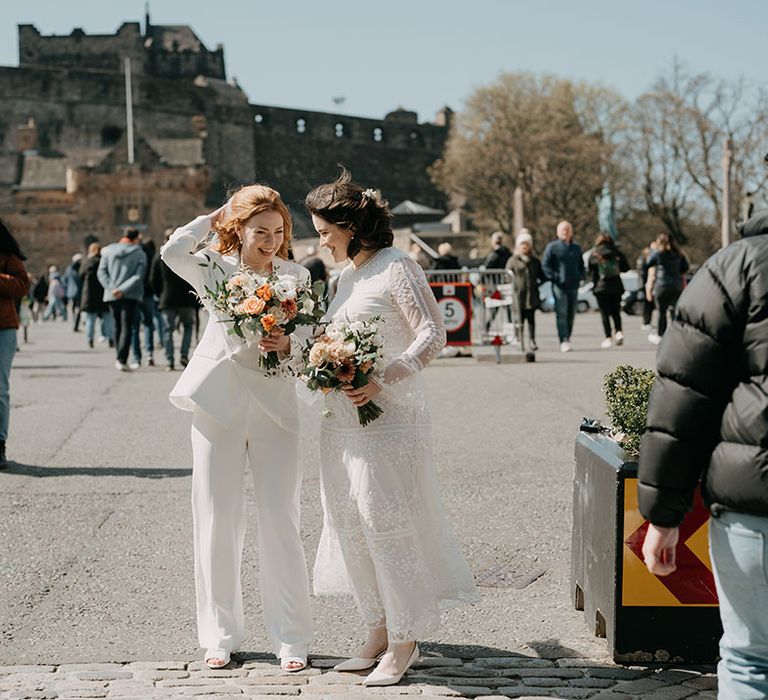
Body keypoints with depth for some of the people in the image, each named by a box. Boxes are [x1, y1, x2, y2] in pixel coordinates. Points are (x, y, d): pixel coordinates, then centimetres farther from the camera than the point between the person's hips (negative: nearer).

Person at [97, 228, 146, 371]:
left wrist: (111, 288, -9)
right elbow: (138, 276, -13)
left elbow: (101, 272, -2)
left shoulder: (108, 251, 5)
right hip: (131, 296, -3)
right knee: (127, 327, -3)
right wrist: (123, 290, -15)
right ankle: (121, 359, -17)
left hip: (111, 295, 3)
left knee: (117, 327, 14)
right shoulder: (140, 254, -3)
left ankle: (121, 359, 16)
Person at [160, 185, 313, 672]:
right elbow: (174, 251, -17)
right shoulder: (216, 270, 2)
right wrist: (218, 215, -5)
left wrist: (289, 344, -18)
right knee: (218, 520, 5)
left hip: (275, 407, 0)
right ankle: (221, 635, 17)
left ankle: (292, 638, 6)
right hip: (219, 406, 0)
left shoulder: (296, 276, 6)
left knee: (281, 520, -2)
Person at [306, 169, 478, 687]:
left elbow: (433, 335, -16)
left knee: (386, 525, -5)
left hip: (388, 416, -9)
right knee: (352, 526, 9)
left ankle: (404, 642, 7)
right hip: (343, 418, 9)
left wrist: (381, 382, -24)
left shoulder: (397, 267, -10)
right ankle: (380, 633, 20)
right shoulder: (347, 274, 15)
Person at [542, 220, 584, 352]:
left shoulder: (577, 248, 17)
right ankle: (564, 341, -18)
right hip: (559, 286, -5)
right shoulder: (552, 247, 0)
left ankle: (567, 338, 18)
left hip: (573, 286, 5)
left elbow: (581, 265, 26)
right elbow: (545, 265, -4)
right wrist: (554, 277, -13)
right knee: (561, 313, -13)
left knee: (571, 314, 7)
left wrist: (580, 276, 8)